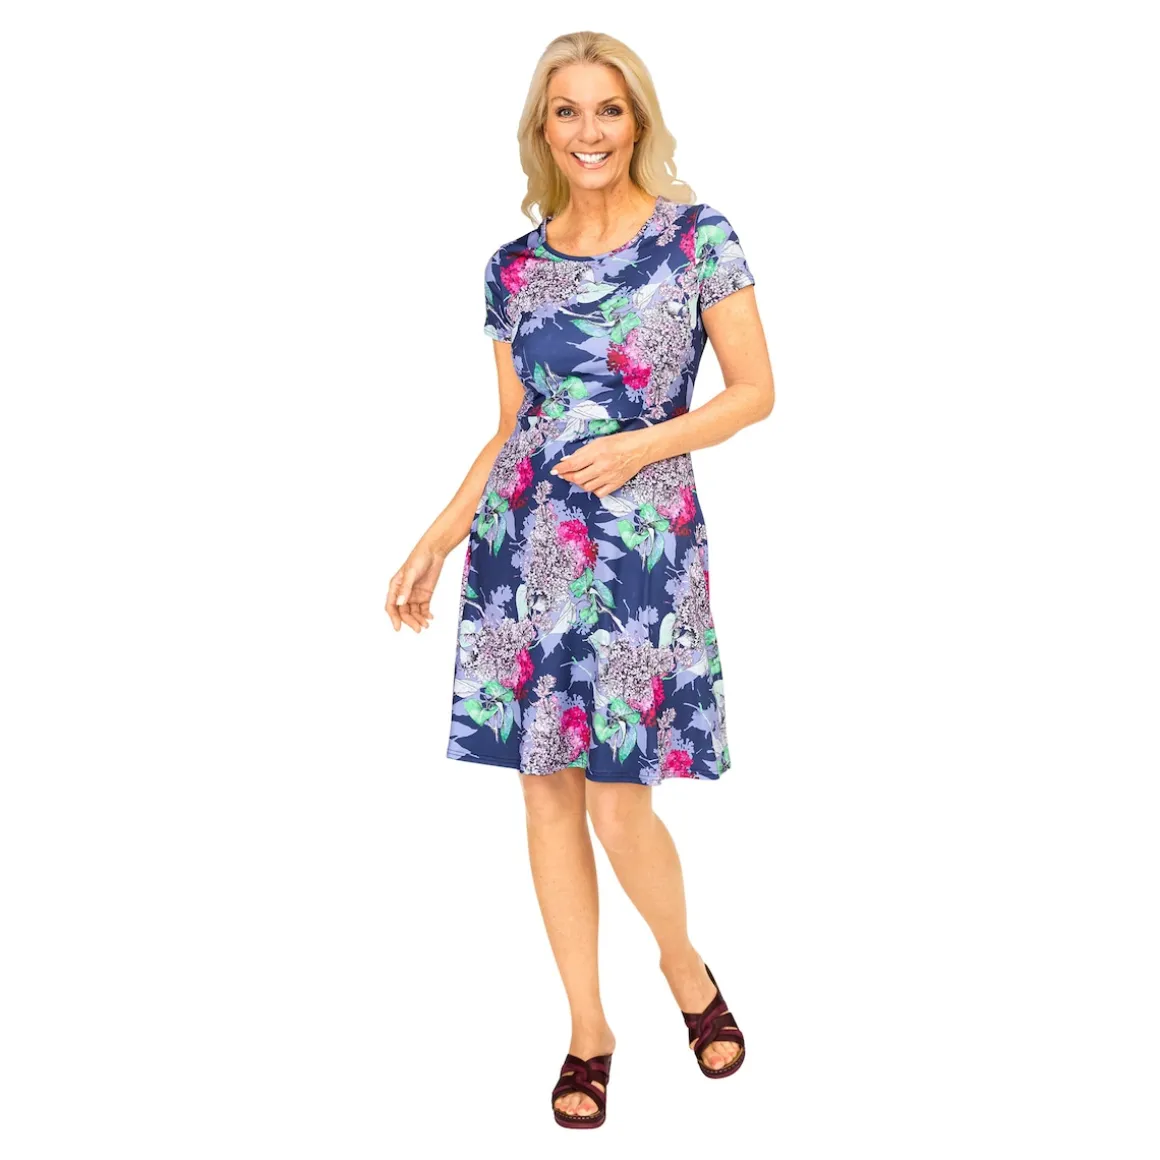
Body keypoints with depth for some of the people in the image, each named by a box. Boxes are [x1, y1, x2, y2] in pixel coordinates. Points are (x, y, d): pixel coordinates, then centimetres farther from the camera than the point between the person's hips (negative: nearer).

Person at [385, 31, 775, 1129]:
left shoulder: (697, 236, -2)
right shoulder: (513, 266, 8)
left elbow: (756, 390, 0)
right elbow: (512, 425, 14)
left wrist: (641, 443, -13)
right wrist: (435, 540, 9)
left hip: (645, 539, -4)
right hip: (523, 540, 4)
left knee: (617, 799, -5)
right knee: (546, 785, 6)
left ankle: (684, 964, 27)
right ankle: (588, 1028, 22)